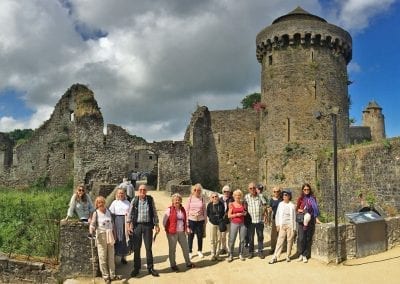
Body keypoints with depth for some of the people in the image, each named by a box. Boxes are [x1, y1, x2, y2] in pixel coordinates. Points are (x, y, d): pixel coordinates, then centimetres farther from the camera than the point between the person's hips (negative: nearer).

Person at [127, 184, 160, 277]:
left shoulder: (150, 199, 3)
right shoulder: (134, 200, 2)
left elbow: (154, 212, 5)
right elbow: (130, 212, 3)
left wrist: (156, 225, 3)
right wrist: (129, 224, -5)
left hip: (148, 225, 0)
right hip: (137, 225, 0)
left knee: (148, 247, 5)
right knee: (136, 248, 7)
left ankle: (150, 268, 16)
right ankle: (136, 268, 20)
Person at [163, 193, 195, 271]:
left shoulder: (182, 209, 9)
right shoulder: (169, 210, -10)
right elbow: (164, 221, -8)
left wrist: (186, 228, 13)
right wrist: (168, 229, -2)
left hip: (182, 232, 6)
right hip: (172, 233, -6)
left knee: (186, 248, 13)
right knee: (172, 249, 5)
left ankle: (188, 263, 29)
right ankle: (173, 265, 19)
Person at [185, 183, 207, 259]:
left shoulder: (202, 199, 1)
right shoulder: (190, 198, -1)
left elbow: (204, 210, 6)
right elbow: (187, 210, 0)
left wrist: (205, 221, 5)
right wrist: (186, 221, -3)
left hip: (200, 220, 1)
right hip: (191, 220, -1)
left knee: (200, 236, 9)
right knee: (190, 236, 5)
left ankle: (199, 251, 28)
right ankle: (190, 252, 20)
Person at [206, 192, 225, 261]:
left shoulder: (221, 204, -5)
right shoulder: (209, 205, -6)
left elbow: (223, 213, 7)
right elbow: (208, 214, 6)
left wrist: (221, 219, -3)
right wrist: (211, 218, -3)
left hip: (220, 223, 1)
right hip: (212, 224, -1)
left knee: (219, 239, 7)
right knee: (212, 240, 3)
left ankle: (217, 254, 17)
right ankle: (213, 254, 13)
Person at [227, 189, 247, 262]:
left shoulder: (243, 204, 8)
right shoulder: (231, 204, 1)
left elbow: (245, 212, 21)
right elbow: (229, 215, -1)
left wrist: (245, 213, -1)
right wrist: (236, 214, -14)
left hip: (242, 223, 3)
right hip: (234, 223, -2)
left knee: (242, 240, 2)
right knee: (232, 240, -5)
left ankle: (241, 254, 15)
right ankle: (231, 255, 5)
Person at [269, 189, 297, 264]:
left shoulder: (292, 205, 0)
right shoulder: (280, 204, 3)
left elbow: (294, 217, 2)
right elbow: (277, 215, 8)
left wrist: (294, 228, 0)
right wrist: (277, 225, 3)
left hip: (290, 225, -1)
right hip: (282, 225, 1)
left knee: (289, 241, 4)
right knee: (280, 241, -3)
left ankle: (288, 256, 18)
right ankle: (275, 257, -4)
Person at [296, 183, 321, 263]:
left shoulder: (313, 198, 5)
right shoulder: (300, 198, 4)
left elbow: (315, 208, 7)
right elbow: (297, 209, 10)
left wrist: (316, 218, -1)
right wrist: (301, 210, -10)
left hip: (310, 220, 1)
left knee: (308, 238, 2)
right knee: (301, 238, -8)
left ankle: (305, 255, 10)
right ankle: (301, 254, 9)